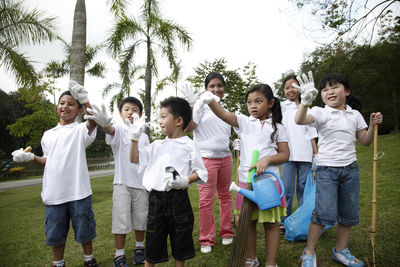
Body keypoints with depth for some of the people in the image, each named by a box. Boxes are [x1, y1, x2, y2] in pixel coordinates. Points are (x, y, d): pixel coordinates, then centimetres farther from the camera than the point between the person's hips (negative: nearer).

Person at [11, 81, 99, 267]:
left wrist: (85, 101, -41)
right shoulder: (48, 135, 13)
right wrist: (31, 157, 3)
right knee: (55, 232, 16)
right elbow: (49, 160, 20)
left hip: (78, 191, -4)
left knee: (84, 230, 10)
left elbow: (94, 120, -26)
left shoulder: (80, 130, -3)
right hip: (53, 193, 4)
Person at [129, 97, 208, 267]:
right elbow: (134, 159, 12)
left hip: (178, 198, -3)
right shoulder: (157, 145, 12)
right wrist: (134, 137, 4)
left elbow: (201, 172, -2)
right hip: (156, 198, 4)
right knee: (153, 243, 13)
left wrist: (186, 180, -19)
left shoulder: (188, 145, -2)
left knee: (179, 243, 13)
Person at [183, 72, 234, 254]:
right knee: (206, 199, -2)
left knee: (225, 195, 14)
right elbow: (188, 127, -18)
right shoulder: (202, 106, -4)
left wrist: (231, 143, 8)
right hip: (206, 157, -6)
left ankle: (226, 232, 29)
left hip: (225, 157, 6)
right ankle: (206, 239, 13)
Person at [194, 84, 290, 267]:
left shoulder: (277, 127, 2)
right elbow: (223, 114, -15)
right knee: (248, 221, 13)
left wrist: (267, 159, -17)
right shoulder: (244, 122, 3)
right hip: (246, 180, 2)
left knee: (270, 223, 8)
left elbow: (285, 154, 1)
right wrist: (210, 101, -34)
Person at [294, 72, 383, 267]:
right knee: (324, 212, -13)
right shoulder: (320, 112, -3)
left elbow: (365, 141, 17)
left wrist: (372, 125, 0)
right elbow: (299, 120, -23)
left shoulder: (355, 115, 11)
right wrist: (305, 102, -41)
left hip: (350, 169, 5)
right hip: (326, 169, -5)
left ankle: (341, 251, 29)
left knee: (349, 214, 10)